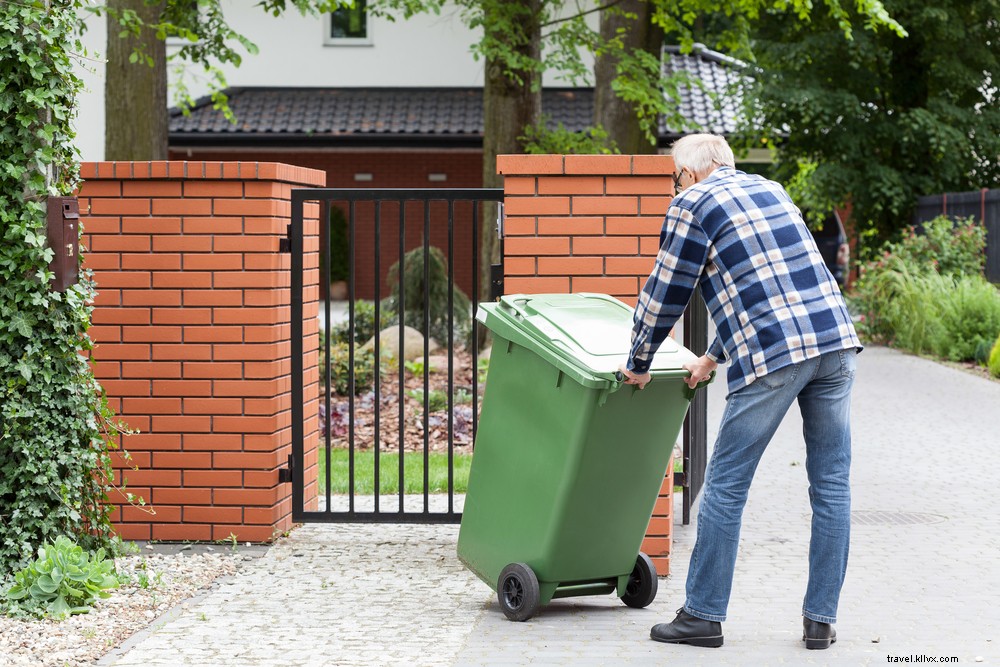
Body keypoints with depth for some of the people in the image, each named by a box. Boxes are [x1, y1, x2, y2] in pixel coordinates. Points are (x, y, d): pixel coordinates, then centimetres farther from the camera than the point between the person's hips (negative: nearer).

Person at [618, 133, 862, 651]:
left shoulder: (693, 204, 4)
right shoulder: (767, 188, 25)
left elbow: (665, 293, 7)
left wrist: (637, 364, 22)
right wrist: (713, 358, 36)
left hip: (771, 355, -6)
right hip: (836, 340, 6)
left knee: (726, 486, 4)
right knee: (831, 485, 9)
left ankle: (703, 616, 11)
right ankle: (821, 619, 11)